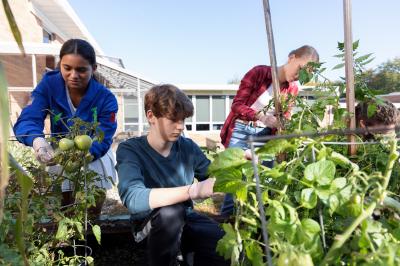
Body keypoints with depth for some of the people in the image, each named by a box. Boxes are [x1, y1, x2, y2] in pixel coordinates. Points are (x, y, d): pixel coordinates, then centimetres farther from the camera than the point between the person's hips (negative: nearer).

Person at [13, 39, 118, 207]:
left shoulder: (106, 99, -24)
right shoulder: (49, 84, -18)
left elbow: (102, 141, -29)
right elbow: (26, 120, -27)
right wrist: (37, 140, -51)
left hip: (94, 154, -1)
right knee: (60, 199, -18)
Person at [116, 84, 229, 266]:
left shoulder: (188, 147, -5)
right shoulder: (130, 150, -17)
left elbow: (214, 178, 7)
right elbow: (133, 198, -34)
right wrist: (195, 190, -44)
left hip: (186, 220, 3)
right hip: (150, 227, -2)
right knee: (170, 212, -35)